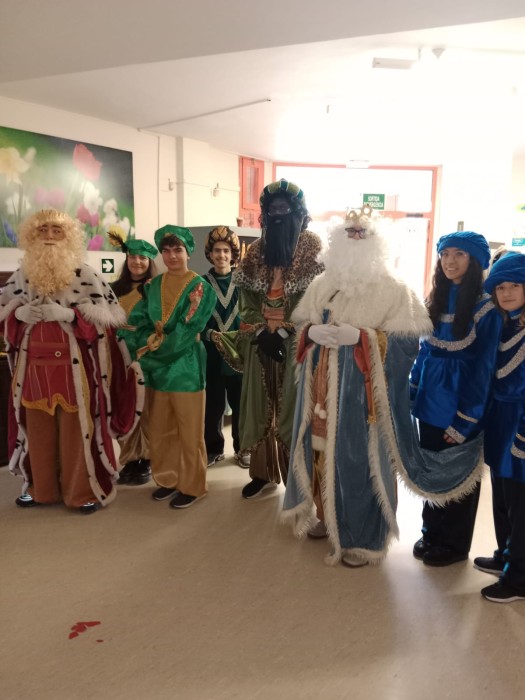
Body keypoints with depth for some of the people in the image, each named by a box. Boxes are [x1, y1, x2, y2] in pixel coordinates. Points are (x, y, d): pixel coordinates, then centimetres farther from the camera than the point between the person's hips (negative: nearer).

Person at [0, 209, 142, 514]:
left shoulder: (85, 274, -3)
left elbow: (107, 314, -7)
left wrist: (68, 314, -20)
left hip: (74, 364, -4)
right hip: (34, 363, 4)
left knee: (76, 428, 1)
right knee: (38, 428, 11)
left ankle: (83, 490, 15)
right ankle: (40, 488, 27)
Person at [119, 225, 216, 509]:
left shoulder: (200, 287, -5)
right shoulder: (153, 286, 9)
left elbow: (187, 332, -14)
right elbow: (134, 324, 2)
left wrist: (155, 346, -11)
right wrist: (148, 347, -14)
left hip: (185, 367, -5)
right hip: (156, 367, 5)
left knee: (189, 432, 4)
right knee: (160, 430, 14)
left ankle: (191, 485, 18)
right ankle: (168, 479, 30)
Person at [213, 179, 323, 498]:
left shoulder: (313, 248, -3)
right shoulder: (256, 250, 9)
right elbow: (247, 297, 4)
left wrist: (283, 331, -17)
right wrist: (262, 331, -10)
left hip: (296, 340, -4)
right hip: (260, 339, 4)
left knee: (293, 405, 0)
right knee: (261, 404, 7)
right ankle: (263, 471, 19)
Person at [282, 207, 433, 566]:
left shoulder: (394, 291, -7)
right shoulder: (321, 286, 10)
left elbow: (408, 342, -11)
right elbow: (301, 325, 15)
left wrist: (361, 337, -22)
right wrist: (312, 332, -9)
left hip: (363, 393, -5)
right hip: (323, 388, 5)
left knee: (359, 459, -1)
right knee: (323, 451, 13)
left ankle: (364, 537, 15)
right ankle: (329, 516, 34)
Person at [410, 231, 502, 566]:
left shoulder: (486, 308, -13)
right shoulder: (437, 299, 6)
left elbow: (482, 369, -14)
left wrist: (465, 421, -16)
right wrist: (413, 394, 6)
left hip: (460, 406, -6)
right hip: (431, 402, 6)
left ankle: (454, 544, 28)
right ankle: (432, 533, 35)